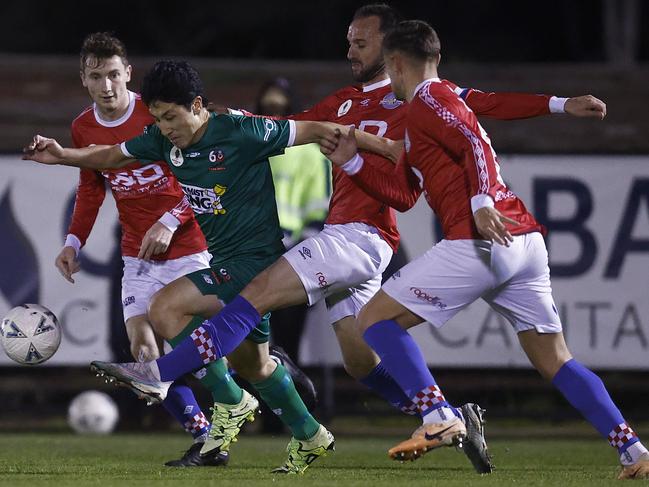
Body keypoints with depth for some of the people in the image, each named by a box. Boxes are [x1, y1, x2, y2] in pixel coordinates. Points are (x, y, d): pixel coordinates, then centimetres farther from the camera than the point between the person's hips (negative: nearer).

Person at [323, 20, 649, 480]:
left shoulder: (428, 99, 2)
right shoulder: (447, 98, 30)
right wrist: (351, 162, 29)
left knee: (375, 317, -1)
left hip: (480, 242, -9)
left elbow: (476, 143, -15)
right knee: (554, 360, 11)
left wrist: (482, 201, -26)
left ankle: (439, 419, -17)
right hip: (526, 242, 9)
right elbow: (406, 192, 30)